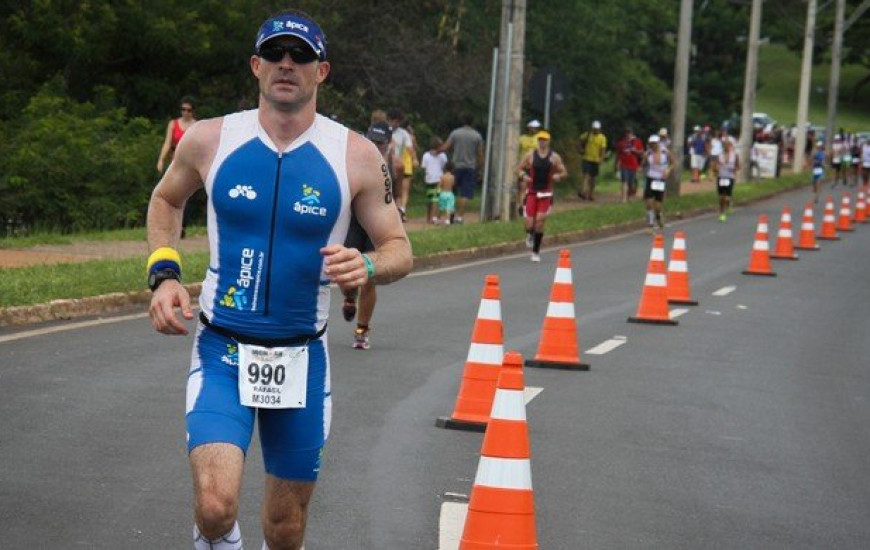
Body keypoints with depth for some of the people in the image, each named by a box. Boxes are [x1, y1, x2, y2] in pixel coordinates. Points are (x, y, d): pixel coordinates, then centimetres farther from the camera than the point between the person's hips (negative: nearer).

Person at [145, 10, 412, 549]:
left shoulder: (356, 155, -6)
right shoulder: (210, 140, -4)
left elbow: (399, 249, 1)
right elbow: (166, 200, 16)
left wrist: (366, 267, -22)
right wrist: (163, 274, 0)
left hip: (301, 357, 1)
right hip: (221, 349, -1)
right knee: (216, 506, -22)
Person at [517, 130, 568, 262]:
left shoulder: (554, 157, 1)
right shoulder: (531, 155, 3)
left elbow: (564, 173, 6)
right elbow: (519, 168, 10)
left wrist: (558, 176, -17)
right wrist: (523, 175, -12)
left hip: (546, 193, -1)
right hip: (531, 192, 1)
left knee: (540, 220, -9)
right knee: (529, 223, -9)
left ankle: (536, 251, 3)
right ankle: (529, 235, 29)